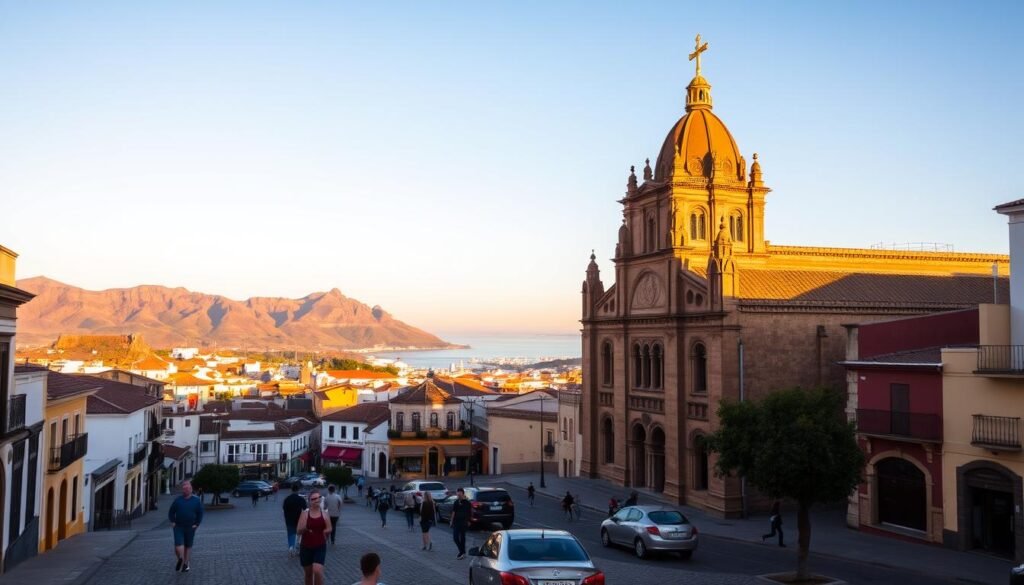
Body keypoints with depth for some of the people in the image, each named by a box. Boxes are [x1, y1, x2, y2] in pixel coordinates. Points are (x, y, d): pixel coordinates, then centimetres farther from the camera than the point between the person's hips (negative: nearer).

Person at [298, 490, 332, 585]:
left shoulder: (324, 514, -1)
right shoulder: (305, 514, -6)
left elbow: (329, 529, 2)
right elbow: (299, 531, -9)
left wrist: (318, 532, -12)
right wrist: (304, 528, -30)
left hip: (320, 547, -1)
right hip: (306, 547, 1)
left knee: (317, 571, -16)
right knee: (308, 573, 14)